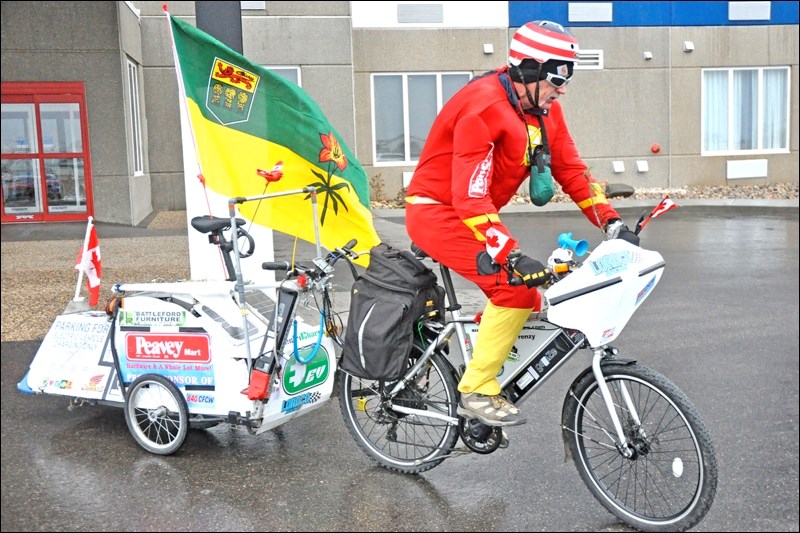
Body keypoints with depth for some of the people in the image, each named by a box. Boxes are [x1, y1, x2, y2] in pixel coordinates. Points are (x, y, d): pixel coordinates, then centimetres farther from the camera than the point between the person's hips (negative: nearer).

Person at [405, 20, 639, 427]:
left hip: (473, 214, 9)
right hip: (437, 212, -9)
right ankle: (477, 392, -7)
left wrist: (612, 222, -7)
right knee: (515, 290, -21)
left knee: (527, 296, 4)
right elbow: (469, 197, -33)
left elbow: (570, 169, 4)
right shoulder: (483, 106, -26)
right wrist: (513, 256, -39)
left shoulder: (544, 109, 1)